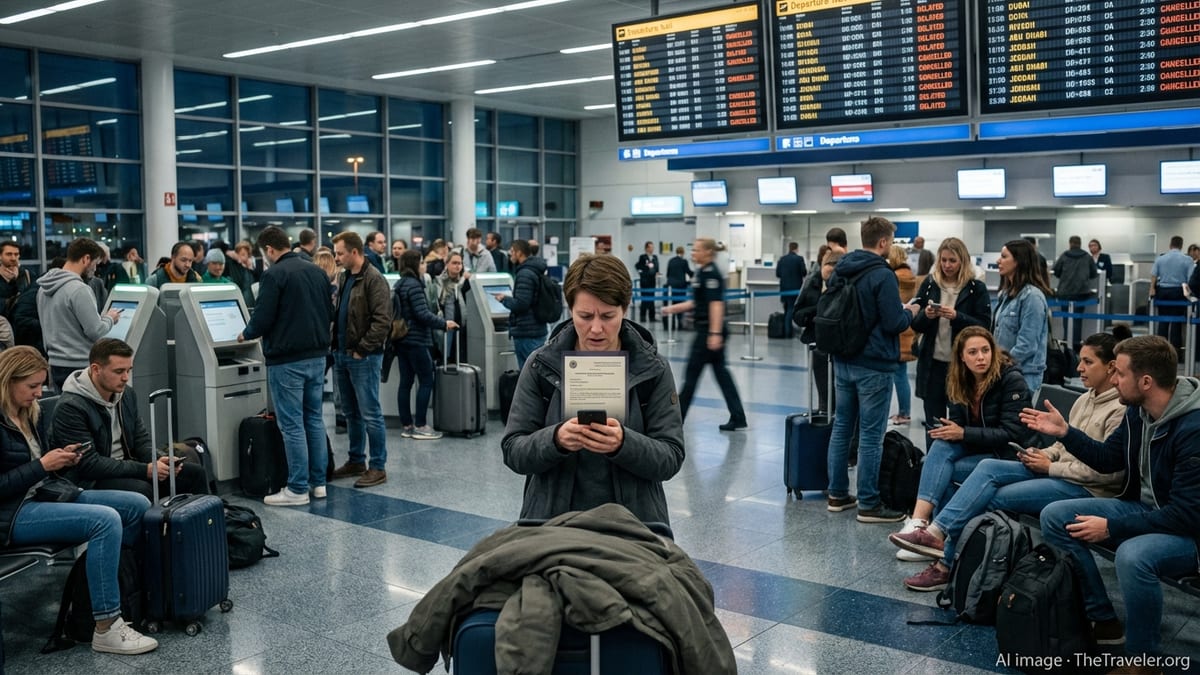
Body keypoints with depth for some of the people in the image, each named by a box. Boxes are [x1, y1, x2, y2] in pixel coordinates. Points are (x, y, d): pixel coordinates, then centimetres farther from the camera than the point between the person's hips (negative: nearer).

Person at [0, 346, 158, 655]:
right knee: (106, 520, -29)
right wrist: (43, 465, -19)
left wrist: (62, 458, 0)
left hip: (50, 493, 9)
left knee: (137, 506, -5)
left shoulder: (32, 414, 10)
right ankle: (106, 629, -23)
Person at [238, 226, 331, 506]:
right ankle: (318, 482, 19)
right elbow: (330, 313, 14)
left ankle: (298, 489, 3)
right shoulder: (317, 271, 8)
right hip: (317, 356, 7)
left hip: (287, 359, -7)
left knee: (292, 424, -1)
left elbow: (263, 319, -14)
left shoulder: (274, 274, -13)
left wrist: (246, 334, 5)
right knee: (315, 419, 14)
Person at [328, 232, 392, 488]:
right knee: (350, 412, 15)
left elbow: (382, 322, -18)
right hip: (341, 354, 9)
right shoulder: (343, 277, 13)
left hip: (363, 357, -8)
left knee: (370, 414, -3)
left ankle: (378, 467, 4)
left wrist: (362, 350, -16)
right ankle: (356, 461, 26)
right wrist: (336, 346, 10)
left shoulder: (374, 280, -13)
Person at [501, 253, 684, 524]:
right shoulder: (541, 365, -3)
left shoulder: (653, 369, -5)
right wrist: (555, 439, -25)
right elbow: (513, 451, -5)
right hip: (553, 522, 1)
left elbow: (671, 458, -8)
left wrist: (624, 443, -27)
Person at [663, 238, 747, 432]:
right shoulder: (703, 272, 14)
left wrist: (715, 334, -28)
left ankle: (676, 417, 9)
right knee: (720, 371, 9)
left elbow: (716, 304, -23)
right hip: (707, 330, 10)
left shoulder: (711, 273, -15)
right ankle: (738, 418, 10)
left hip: (709, 330, -10)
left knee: (692, 373, -1)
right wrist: (673, 308, 19)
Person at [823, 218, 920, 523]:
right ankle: (868, 504, 4)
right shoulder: (882, 275, -16)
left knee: (842, 427, 14)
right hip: (873, 366, -7)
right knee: (871, 434, -2)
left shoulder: (839, 271, 8)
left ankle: (838, 494, 21)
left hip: (842, 361, 8)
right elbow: (894, 323, -18)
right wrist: (910, 312, 2)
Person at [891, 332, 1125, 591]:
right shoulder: (1085, 399, 13)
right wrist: (1043, 455, -1)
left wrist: (1051, 467, -15)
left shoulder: (1121, 410, -15)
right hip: (1059, 472, 8)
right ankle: (937, 531, -21)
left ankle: (947, 564, -4)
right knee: (988, 467, -12)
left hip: (1087, 489, -8)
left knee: (991, 498, -16)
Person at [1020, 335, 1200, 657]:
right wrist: (1064, 432, 1)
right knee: (1055, 516, -2)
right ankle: (1102, 621, 4)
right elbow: (1108, 459, 15)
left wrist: (1112, 528, -24)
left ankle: (1142, 660, -15)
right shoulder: (1137, 411, -1)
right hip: (1142, 509, 9)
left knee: (1133, 556, -40)